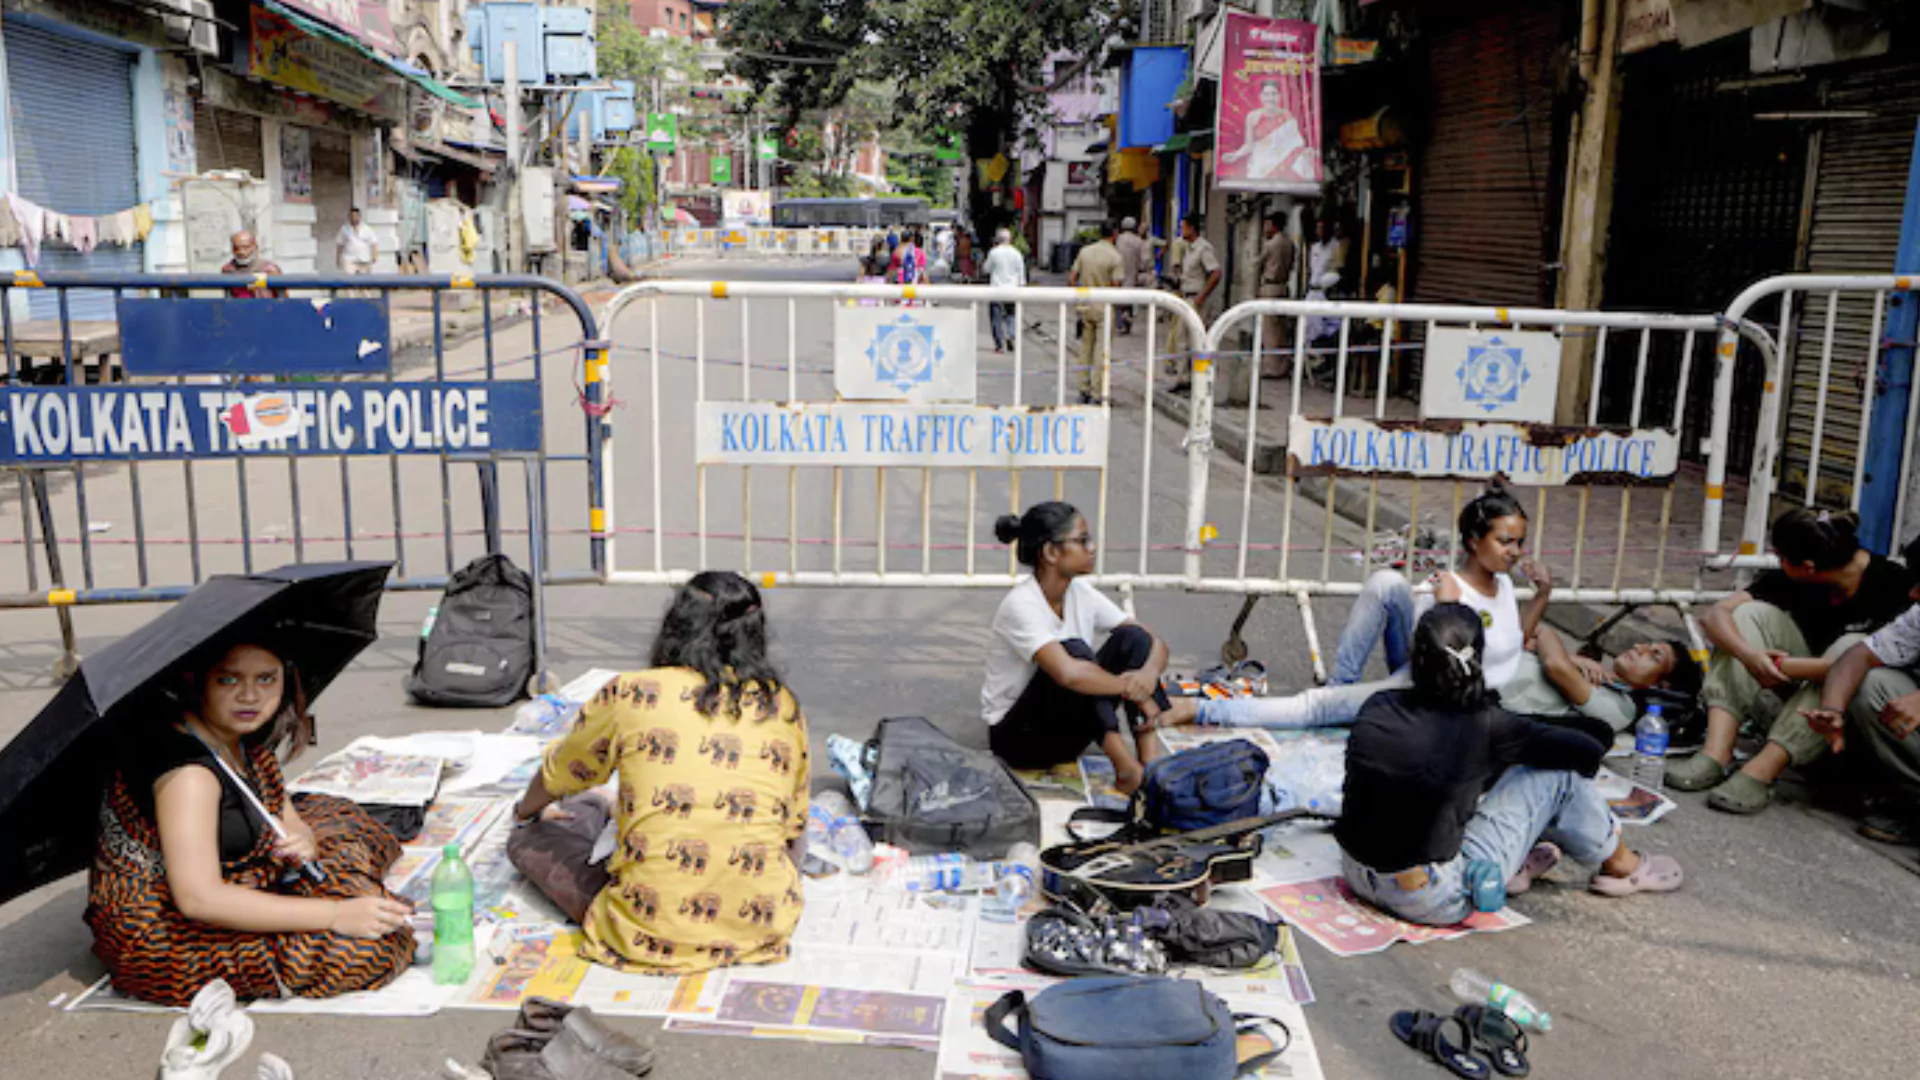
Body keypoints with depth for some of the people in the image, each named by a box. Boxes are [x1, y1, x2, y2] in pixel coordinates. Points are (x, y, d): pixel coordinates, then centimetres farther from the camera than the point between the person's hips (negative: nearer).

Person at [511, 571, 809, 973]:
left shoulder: (632, 694, -4)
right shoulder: (784, 706, 2)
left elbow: (556, 775, 15)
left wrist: (526, 812, 39)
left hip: (651, 936, -2)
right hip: (764, 927, 3)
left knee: (529, 840, 21)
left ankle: (594, 813, 51)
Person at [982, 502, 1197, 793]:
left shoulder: (1081, 594, -1)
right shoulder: (1020, 605, -24)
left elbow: (1155, 643, -4)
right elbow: (1067, 673, -41)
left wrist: (1149, 674, -27)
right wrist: (1131, 688, -28)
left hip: (1067, 732, 7)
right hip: (1018, 736, -7)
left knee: (1132, 638, -12)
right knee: (1073, 650, -31)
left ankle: (1150, 755, -24)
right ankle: (1124, 765, -32)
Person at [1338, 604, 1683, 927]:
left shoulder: (1376, 708, -4)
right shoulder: (1485, 726, -16)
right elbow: (1589, 752, -7)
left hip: (1357, 879, 5)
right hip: (1433, 903, -5)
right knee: (1558, 776, 4)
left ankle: (1514, 865, 29)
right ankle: (1622, 866, 28)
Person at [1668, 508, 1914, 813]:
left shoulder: (1892, 585, -24)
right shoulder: (1791, 579, -11)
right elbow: (1715, 614, -15)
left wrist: (1780, 667, -34)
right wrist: (1749, 655, -35)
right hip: (1806, 682, 5)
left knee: (1852, 648, -34)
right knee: (1750, 613, -15)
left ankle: (1762, 770, -40)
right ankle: (1716, 754, -31)